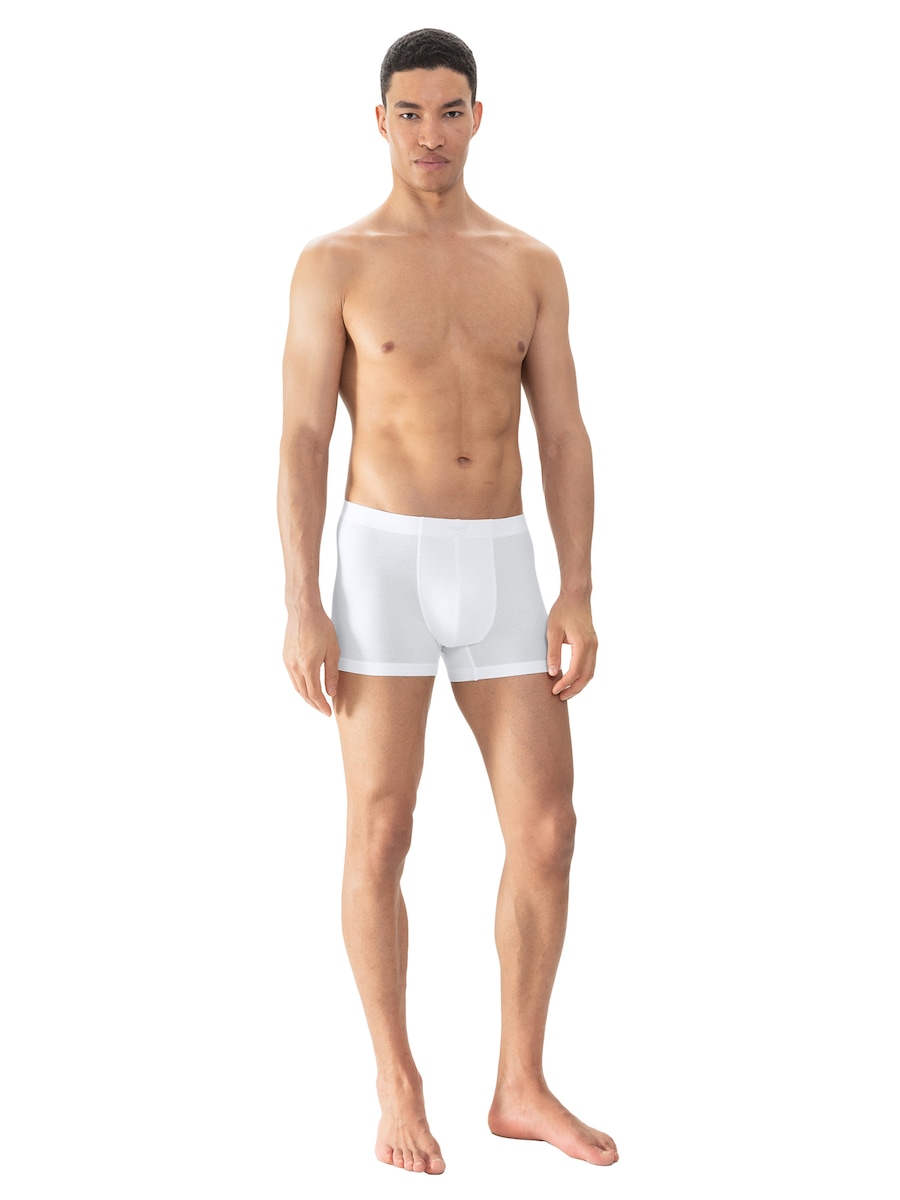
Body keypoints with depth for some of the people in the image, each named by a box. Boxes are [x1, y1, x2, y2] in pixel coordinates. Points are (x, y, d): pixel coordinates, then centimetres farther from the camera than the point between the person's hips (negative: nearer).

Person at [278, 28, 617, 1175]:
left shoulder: (531, 265, 11)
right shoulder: (333, 263, 0)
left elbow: (564, 438, 8)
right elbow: (301, 445, -4)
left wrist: (578, 594, -1)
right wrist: (300, 607, -12)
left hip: (499, 573, 4)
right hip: (385, 567, -3)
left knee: (546, 833, 0)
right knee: (381, 838, -2)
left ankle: (522, 1090, 13)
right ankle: (398, 1091, 13)